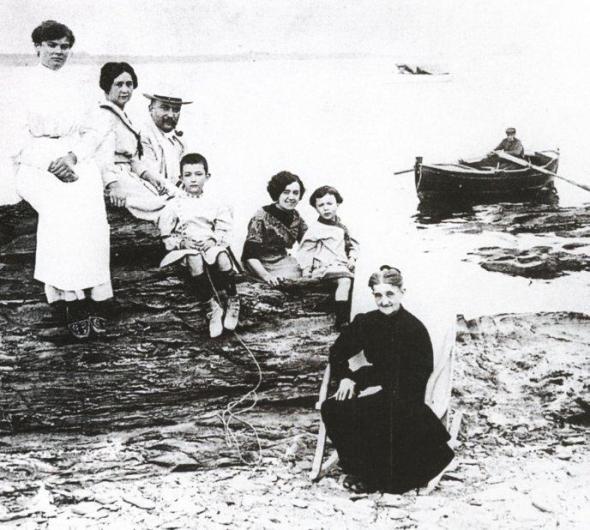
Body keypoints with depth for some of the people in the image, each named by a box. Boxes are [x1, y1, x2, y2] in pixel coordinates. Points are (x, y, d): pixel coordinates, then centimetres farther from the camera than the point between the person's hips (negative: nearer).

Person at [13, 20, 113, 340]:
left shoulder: (75, 87, 20)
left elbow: (93, 133, 11)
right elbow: (20, 136, 2)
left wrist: (73, 156, -10)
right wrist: (50, 162, -15)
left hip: (78, 160, 2)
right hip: (37, 163, -2)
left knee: (91, 214, -29)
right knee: (63, 213, -32)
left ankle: (95, 300, -26)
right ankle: (73, 302, -31)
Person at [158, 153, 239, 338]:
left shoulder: (214, 203, 15)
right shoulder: (175, 204, 13)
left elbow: (223, 229, 8)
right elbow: (166, 233, 9)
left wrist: (213, 240, -12)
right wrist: (181, 241, -9)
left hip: (211, 244, 1)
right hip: (187, 247, 0)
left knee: (223, 258, -35)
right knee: (195, 262, -37)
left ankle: (233, 301, -17)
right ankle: (212, 307, -30)